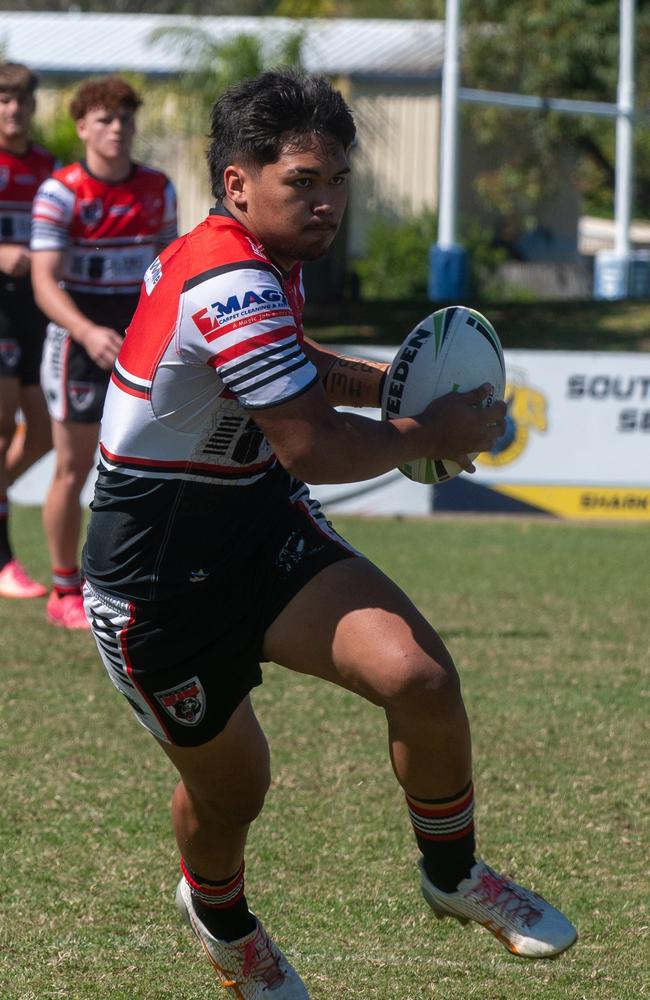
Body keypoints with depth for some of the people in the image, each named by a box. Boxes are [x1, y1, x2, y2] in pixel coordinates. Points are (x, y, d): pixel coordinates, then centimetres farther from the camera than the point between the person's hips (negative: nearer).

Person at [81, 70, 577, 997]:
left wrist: (392, 383, 12)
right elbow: (316, 447, -27)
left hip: (260, 525, 8)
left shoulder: (264, 263, 5)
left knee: (420, 676, -16)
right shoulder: (230, 285, -27)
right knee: (230, 784, 7)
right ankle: (218, 915, 43)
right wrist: (433, 433, -11)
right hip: (159, 580, -8)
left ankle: (452, 875, 7)